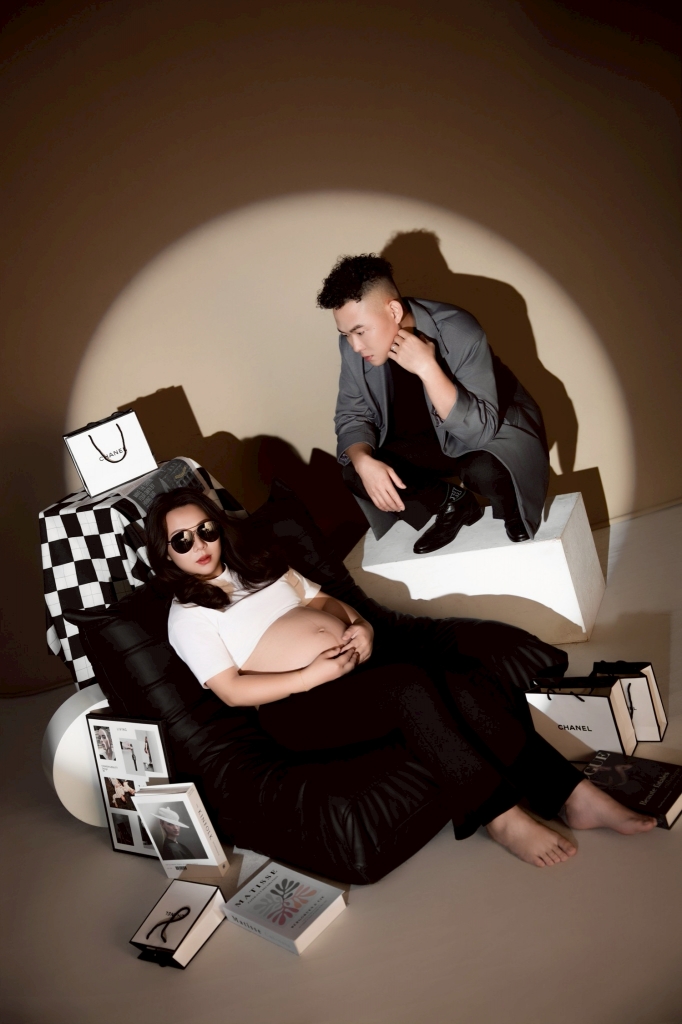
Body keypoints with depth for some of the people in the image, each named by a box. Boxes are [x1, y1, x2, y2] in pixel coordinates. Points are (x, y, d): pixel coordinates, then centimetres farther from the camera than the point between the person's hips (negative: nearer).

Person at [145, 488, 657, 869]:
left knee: (465, 686, -20)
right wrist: (311, 676, -17)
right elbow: (232, 690, -7)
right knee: (411, 688, -32)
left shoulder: (256, 565, 21)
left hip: (357, 660, 6)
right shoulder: (188, 616, 3)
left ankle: (572, 794, -18)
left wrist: (358, 624, 2)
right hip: (300, 705, -6)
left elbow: (323, 599, 24)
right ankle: (502, 816, -23)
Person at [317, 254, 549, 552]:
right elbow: (351, 415, -7)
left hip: (497, 428, -5)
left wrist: (427, 368, -43)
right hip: (437, 438, 5)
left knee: (483, 471, -37)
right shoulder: (353, 345, -17)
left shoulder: (459, 333, -31)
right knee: (354, 473, -15)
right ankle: (452, 502, 5)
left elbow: (480, 430, -33)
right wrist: (363, 461, -28)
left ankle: (511, 507, 1)